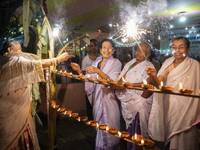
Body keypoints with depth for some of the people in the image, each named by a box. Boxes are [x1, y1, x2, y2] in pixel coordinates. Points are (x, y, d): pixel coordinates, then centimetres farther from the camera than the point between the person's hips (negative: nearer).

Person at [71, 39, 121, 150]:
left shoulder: (116, 63, -5)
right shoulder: (97, 62, 8)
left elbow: (112, 81, -21)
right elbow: (90, 81, 5)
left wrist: (98, 71, -33)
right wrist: (79, 71, -7)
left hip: (109, 98, -4)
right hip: (97, 97, 4)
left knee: (109, 125, 5)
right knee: (99, 124, 15)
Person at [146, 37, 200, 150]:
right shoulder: (168, 63, 3)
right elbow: (159, 84, -9)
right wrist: (154, 76, -31)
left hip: (187, 109, -2)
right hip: (170, 108, 2)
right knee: (171, 141, 12)